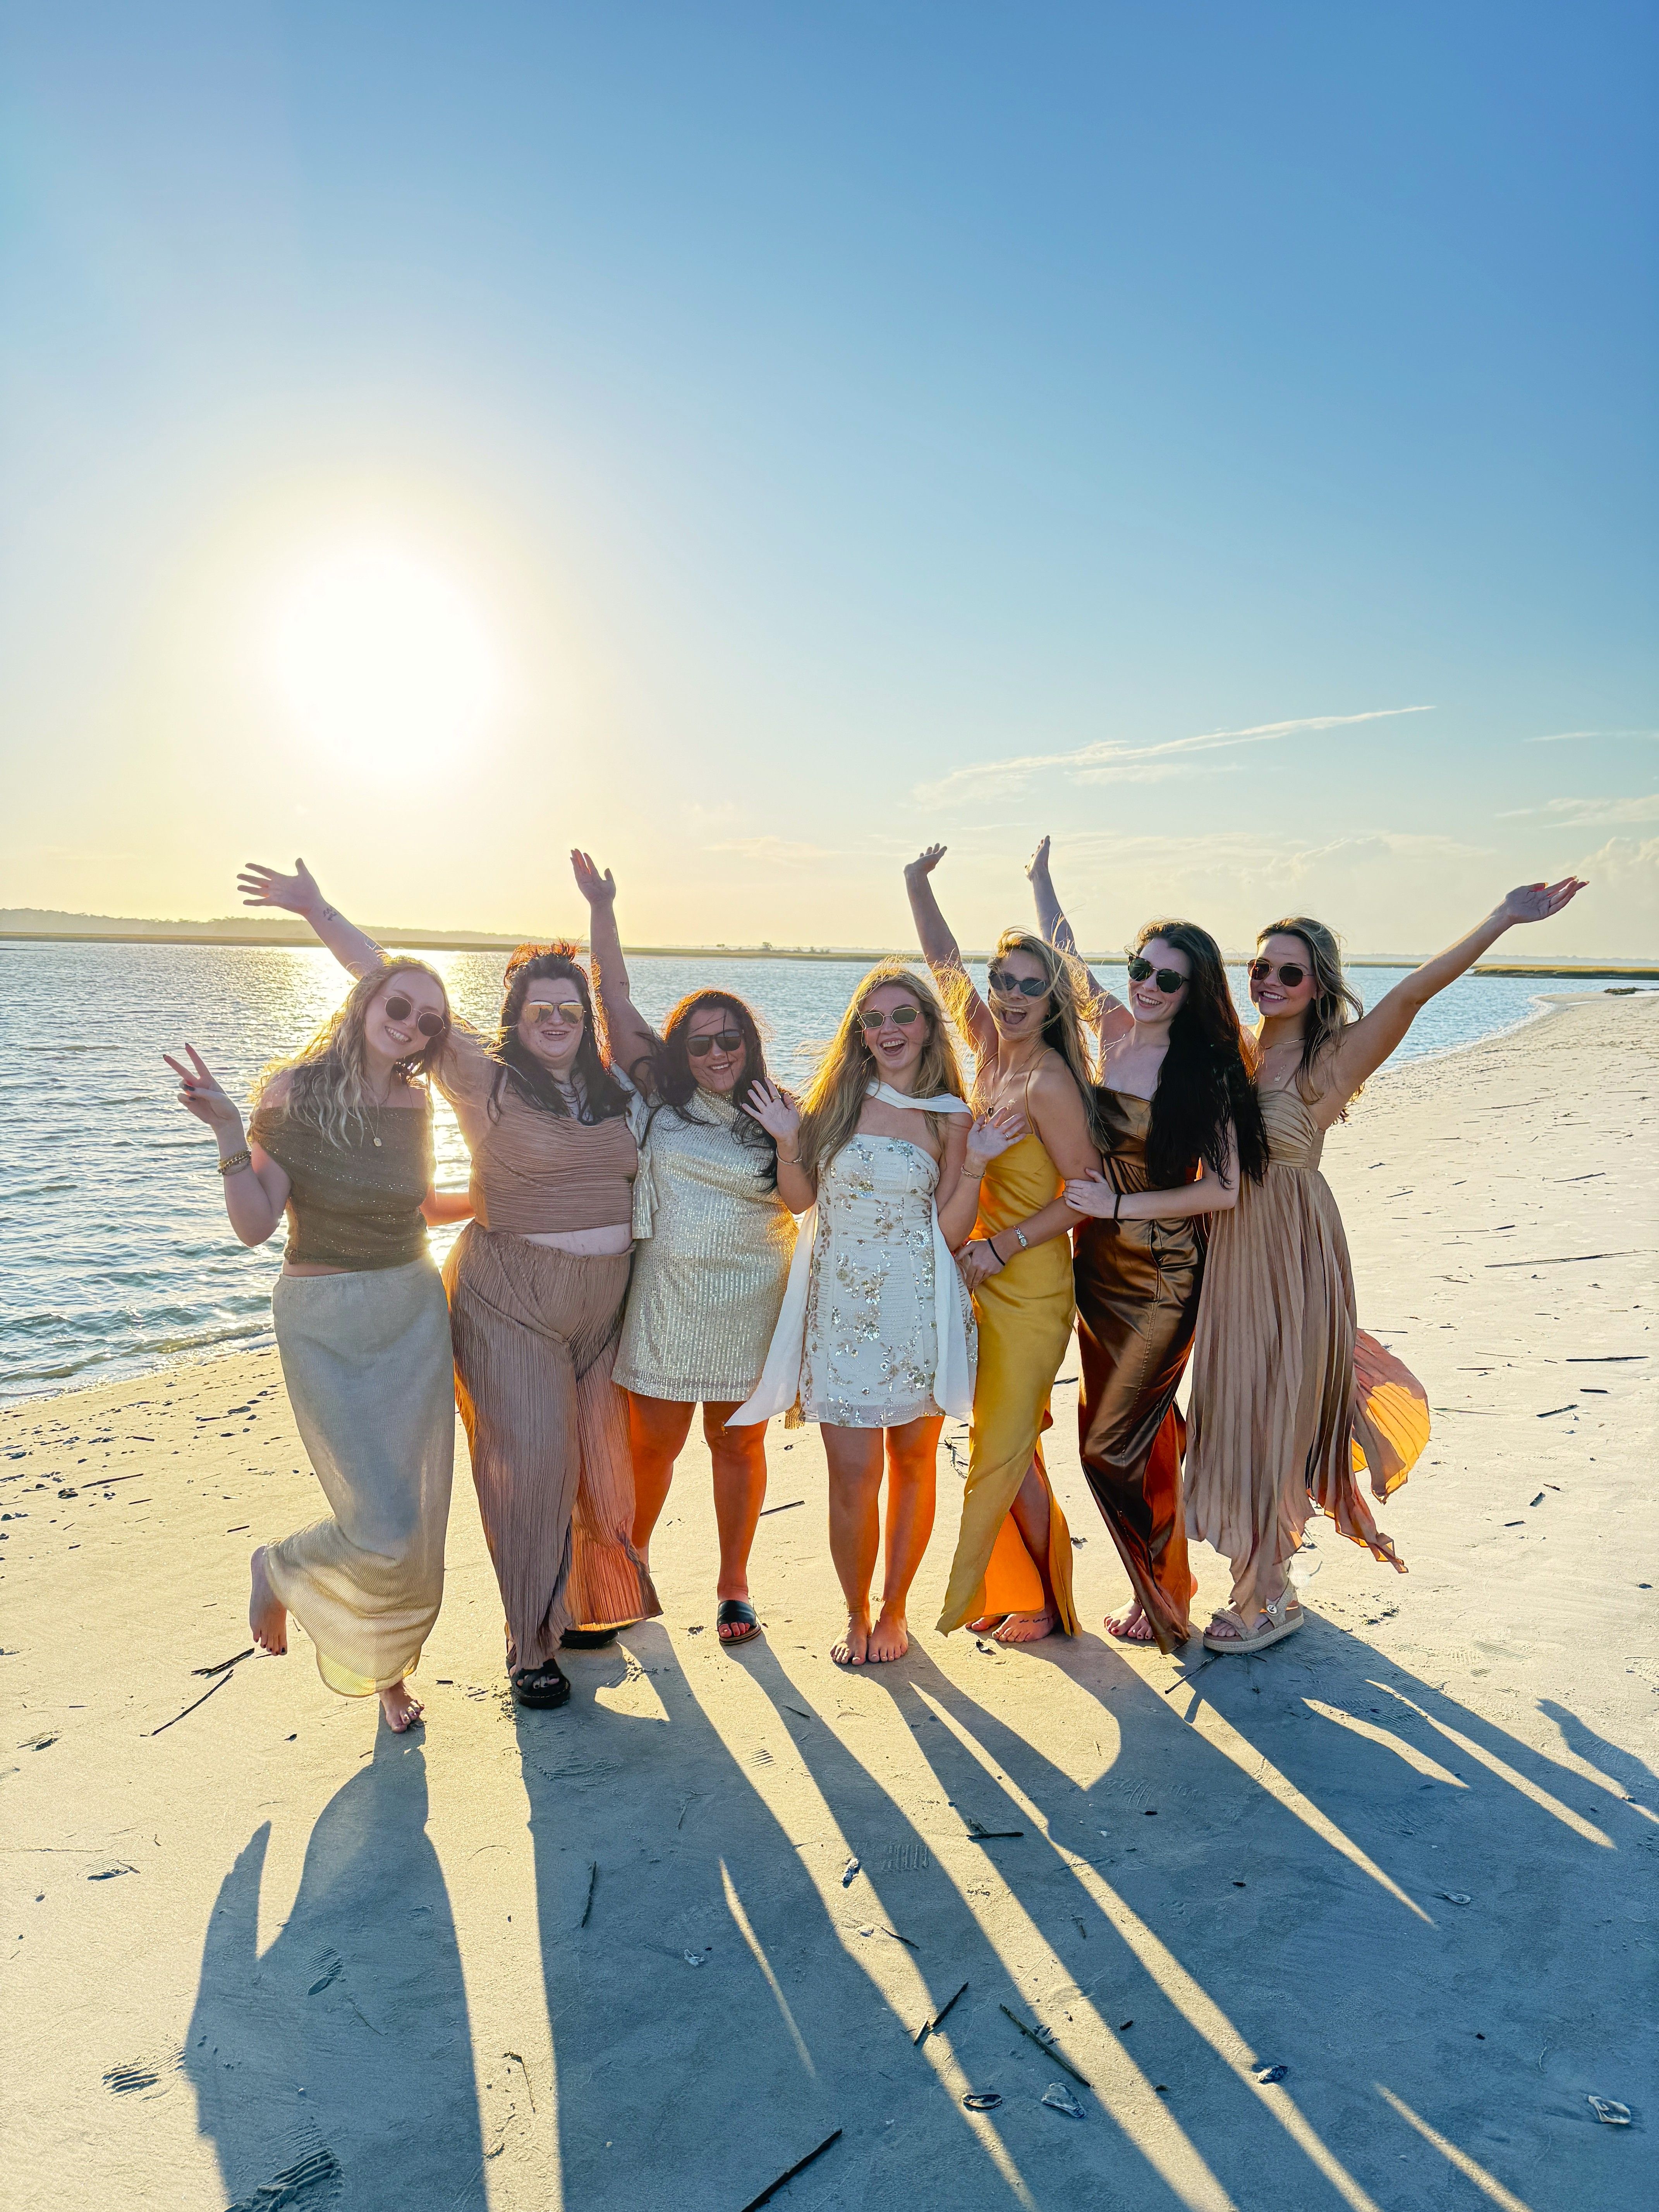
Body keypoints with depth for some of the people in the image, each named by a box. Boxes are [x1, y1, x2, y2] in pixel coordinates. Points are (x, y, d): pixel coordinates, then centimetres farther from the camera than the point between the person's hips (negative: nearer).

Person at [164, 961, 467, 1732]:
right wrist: (230, 1133, -28)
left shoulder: (415, 1102, 3)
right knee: (383, 1529, -11)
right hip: (325, 1326, -5)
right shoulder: (296, 1090, -11)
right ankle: (281, 1569, 23)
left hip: (415, 1314, 5)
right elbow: (255, 1224, -15)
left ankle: (388, 1663, 36)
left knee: (417, 1517, 10)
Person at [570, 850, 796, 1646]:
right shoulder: (664, 1099, 0)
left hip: (751, 1302, 0)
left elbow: (802, 1200, -3)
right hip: (668, 1301, 0)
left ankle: (734, 1582, 27)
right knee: (653, 1442, 8)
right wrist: (603, 912, -5)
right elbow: (615, 1001, -1)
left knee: (738, 1441, 11)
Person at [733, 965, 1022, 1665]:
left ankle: (893, 1610, 31)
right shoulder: (838, 1099, 3)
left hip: (919, 1312, 0)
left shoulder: (951, 1118, 1)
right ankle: (856, 1616, 21)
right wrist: (788, 1140, -6)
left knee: (912, 1463, 11)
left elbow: (951, 1232, -2)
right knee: (853, 1473, -1)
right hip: (842, 1310, 0)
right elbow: (800, 1199, 8)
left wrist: (976, 1162, -12)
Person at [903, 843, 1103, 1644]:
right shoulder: (992, 1050, 3)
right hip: (986, 1278, 7)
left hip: (1029, 1286, -7)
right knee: (1005, 1445, 16)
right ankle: (1017, 1593, 31)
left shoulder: (1049, 1080, -18)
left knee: (1003, 1452, 0)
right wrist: (917, 884, 19)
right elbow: (946, 966, 15)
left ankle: (1051, 1601, 19)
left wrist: (1001, 1246, -18)